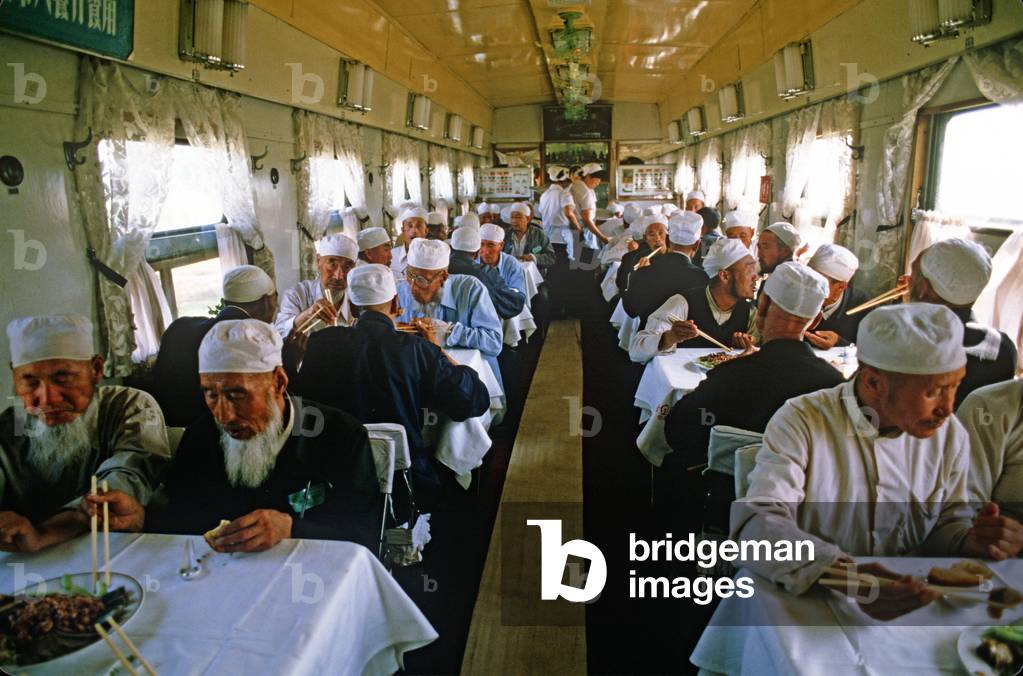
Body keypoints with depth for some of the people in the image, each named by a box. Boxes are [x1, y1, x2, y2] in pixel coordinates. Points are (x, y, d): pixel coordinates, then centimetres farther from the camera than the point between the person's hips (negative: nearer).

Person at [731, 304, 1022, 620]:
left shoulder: (951, 435, 1)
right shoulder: (800, 423, -16)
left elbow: (948, 523, 13)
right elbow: (756, 522, -27)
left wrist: (970, 542, -12)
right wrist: (843, 576, -43)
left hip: (916, 611, 5)